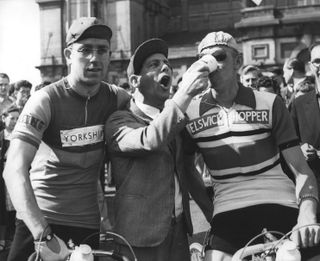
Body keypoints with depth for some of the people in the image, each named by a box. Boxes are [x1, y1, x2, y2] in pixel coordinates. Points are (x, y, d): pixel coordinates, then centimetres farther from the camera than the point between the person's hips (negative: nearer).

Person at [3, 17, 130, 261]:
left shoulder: (118, 99, -4)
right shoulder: (46, 100, -16)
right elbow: (14, 170, -25)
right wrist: (44, 235, -34)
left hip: (89, 222, 3)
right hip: (38, 220, -3)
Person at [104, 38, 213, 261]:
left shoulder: (175, 120, 12)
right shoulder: (119, 121, -7)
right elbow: (149, 141, -28)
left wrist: (215, 215, 13)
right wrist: (185, 93, -34)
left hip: (179, 234, 6)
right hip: (140, 239, -6)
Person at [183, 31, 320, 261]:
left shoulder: (270, 104, 0)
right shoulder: (190, 113, 3)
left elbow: (301, 169, -4)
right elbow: (186, 168, 18)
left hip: (281, 207, 0)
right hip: (228, 215, 1)